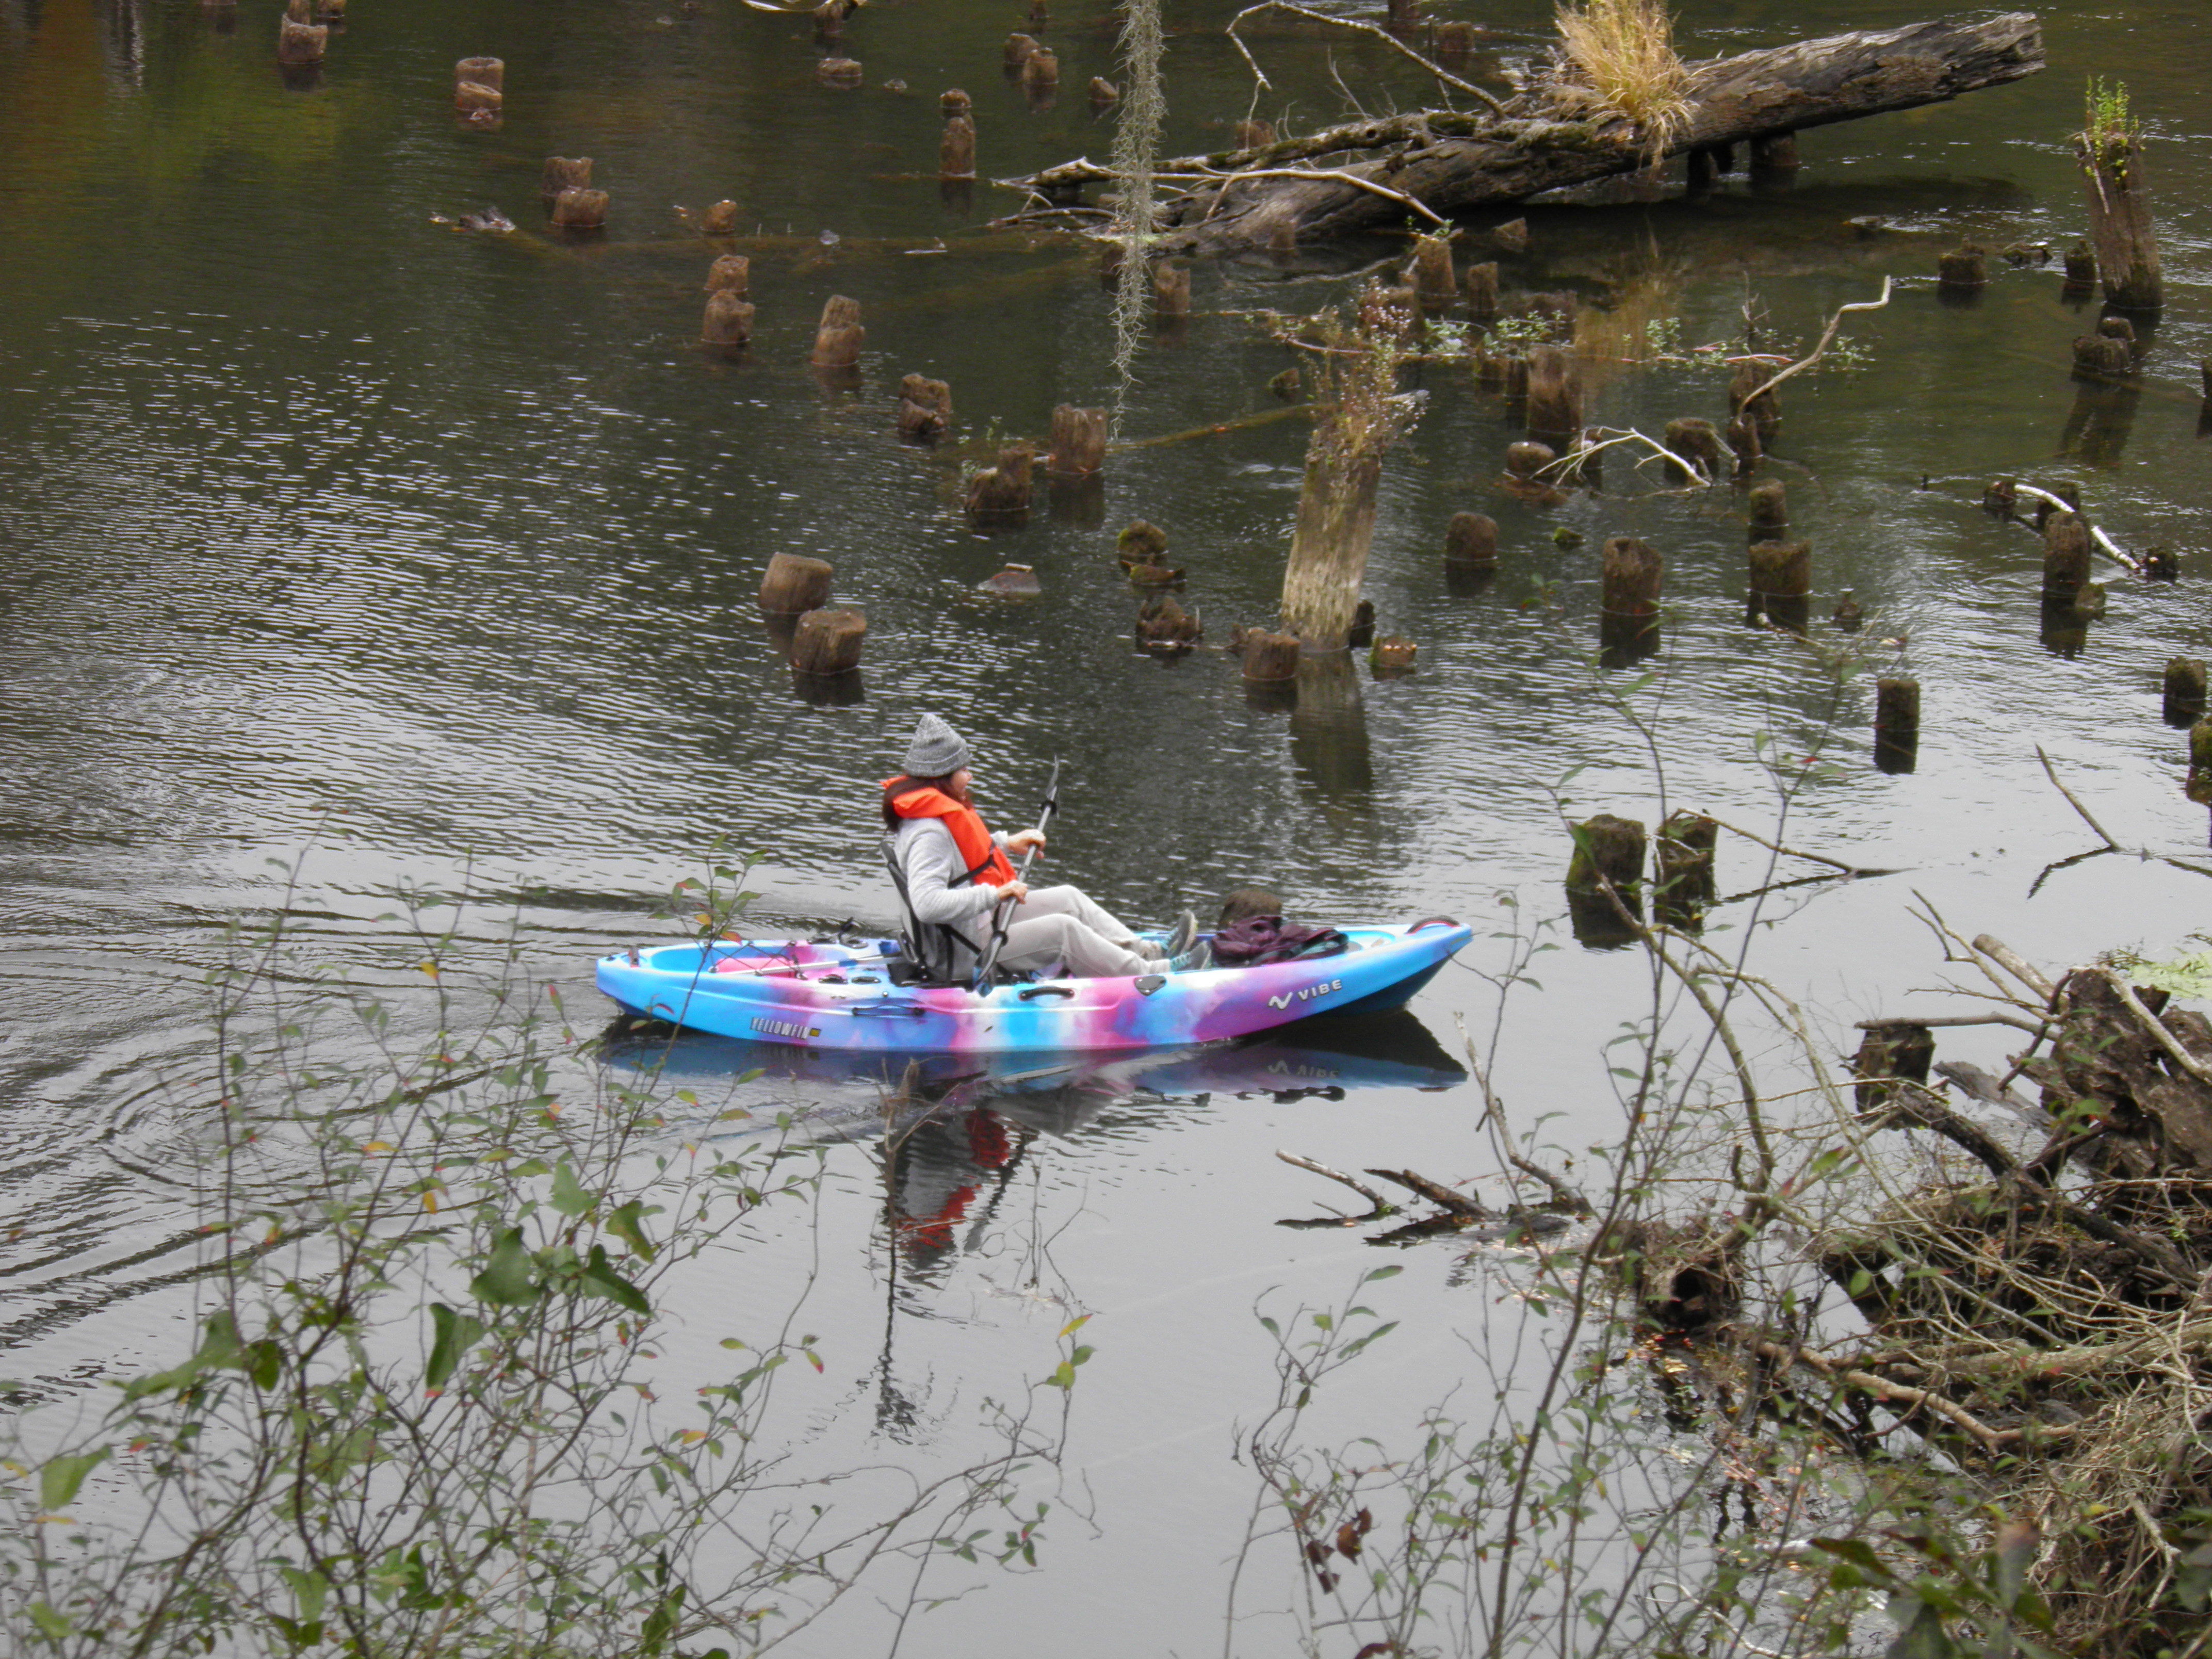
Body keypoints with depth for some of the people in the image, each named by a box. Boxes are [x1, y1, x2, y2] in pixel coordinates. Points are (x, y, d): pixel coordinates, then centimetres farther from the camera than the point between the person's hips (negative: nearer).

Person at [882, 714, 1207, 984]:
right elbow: (927, 904, -40)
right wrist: (995, 894, -36)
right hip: (965, 959, -11)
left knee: (1069, 898, 12)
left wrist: (1006, 844, 17)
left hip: (979, 921, 11)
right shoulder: (930, 834, -29)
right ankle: (1149, 974, -2)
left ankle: (1150, 952, 17)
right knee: (1062, 929, -14)